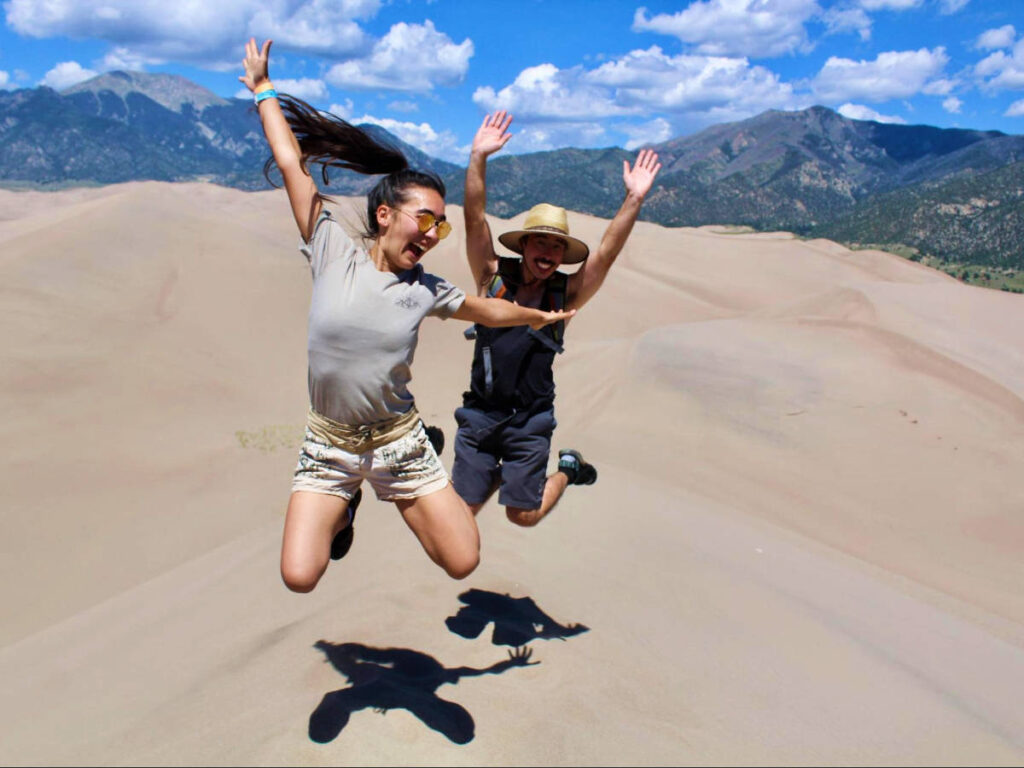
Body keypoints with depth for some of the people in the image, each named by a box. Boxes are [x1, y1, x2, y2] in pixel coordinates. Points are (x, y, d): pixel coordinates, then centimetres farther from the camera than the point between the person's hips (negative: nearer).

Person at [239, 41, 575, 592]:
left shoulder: (426, 290, -1)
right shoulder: (332, 253, -7)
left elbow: (486, 310, 17)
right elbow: (291, 163, -2)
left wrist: (540, 316, 31)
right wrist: (263, 91, 7)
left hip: (398, 442, 2)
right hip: (328, 447, -1)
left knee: (463, 562, -1)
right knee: (299, 577, -13)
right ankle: (342, 510, 20)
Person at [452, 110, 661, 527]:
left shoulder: (566, 292, -2)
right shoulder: (494, 276, -3)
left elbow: (606, 254, -13)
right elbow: (475, 220, -12)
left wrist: (633, 200, -24)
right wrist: (478, 157, -23)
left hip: (529, 421, -1)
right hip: (480, 412, 1)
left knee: (524, 515, 7)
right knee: (463, 508, 8)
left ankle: (567, 470, 35)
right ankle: (497, 473, 40)